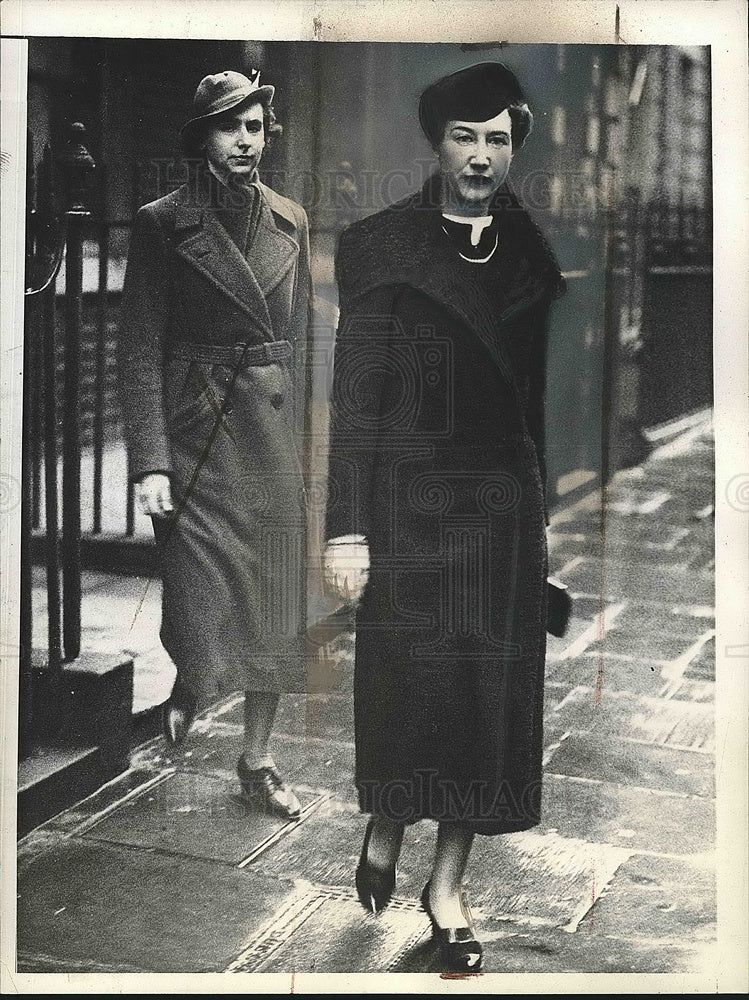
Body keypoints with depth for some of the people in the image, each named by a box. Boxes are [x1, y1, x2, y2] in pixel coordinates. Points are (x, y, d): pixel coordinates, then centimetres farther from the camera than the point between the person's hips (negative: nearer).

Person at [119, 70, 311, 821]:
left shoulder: (289, 222, 9)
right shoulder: (163, 224, -3)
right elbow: (139, 351, -6)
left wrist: (305, 435, 9)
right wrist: (149, 462, -13)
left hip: (276, 433, 4)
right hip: (198, 436, -4)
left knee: (276, 609, 8)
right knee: (203, 610, -8)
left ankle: (256, 762, 23)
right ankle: (183, 697, 26)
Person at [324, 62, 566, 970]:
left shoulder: (532, 252, 9)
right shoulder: (380, 246, -2)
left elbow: (540, 391, 10)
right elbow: (355, 394, -5)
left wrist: (540, 511, 7)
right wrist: (347, 527, -10)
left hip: (505, 504, 3)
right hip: (410, 502, -3)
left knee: (491, 693, 5)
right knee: (410, 684, 3)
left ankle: (447, 886, 19)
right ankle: (384, 833, 32)